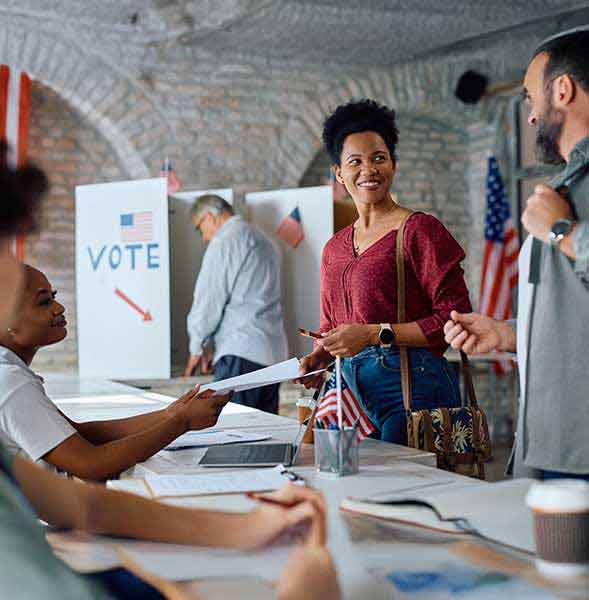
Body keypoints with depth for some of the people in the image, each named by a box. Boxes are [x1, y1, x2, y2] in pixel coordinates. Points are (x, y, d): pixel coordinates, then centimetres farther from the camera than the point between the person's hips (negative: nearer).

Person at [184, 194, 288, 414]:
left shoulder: (225, 242, -4)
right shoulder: (262, 240, 23)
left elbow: (209, 299, -6)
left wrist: (196, 348, 6)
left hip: (242, 352, -9)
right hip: (273, 353, 9)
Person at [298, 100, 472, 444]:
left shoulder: (420, 230, -5)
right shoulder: (334, 248, 16)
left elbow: (456, 318, -11)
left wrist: (376, 334, -15)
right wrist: (318, 358, 4)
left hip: (412, 389, -5)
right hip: (353, 389, 6)